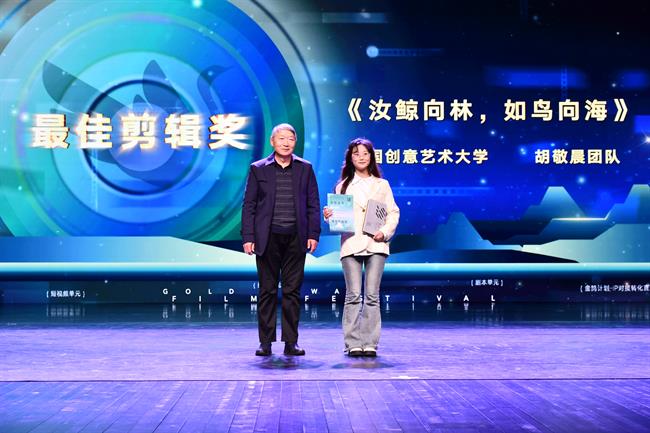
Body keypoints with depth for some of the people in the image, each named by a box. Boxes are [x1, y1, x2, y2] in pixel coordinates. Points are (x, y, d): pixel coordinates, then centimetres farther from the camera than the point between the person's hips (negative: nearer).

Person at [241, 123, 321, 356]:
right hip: (268, 238, -1)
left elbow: (313, 204, 8)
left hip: (295, 238, 1)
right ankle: (266, 342, 9)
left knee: (292, 291, 3)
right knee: (267, 291, 3)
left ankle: (291, 342, 9)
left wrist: (313, 234, 0)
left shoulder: (305, 169, 8)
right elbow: (249, 205, 4)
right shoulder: (258, 169, 5)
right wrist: (248, 237, -4)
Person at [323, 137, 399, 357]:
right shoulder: (343, 186, 16)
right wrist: (329, 215, -11)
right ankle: (353, 343, -2)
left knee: (372, 295, -3)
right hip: (351, 245, 0)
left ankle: (370, 343, 0)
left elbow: (393, 213, 10)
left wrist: (385, 232, -6)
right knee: (353, 295, -5)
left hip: (376, 245, 0)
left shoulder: (382, 184, 15)